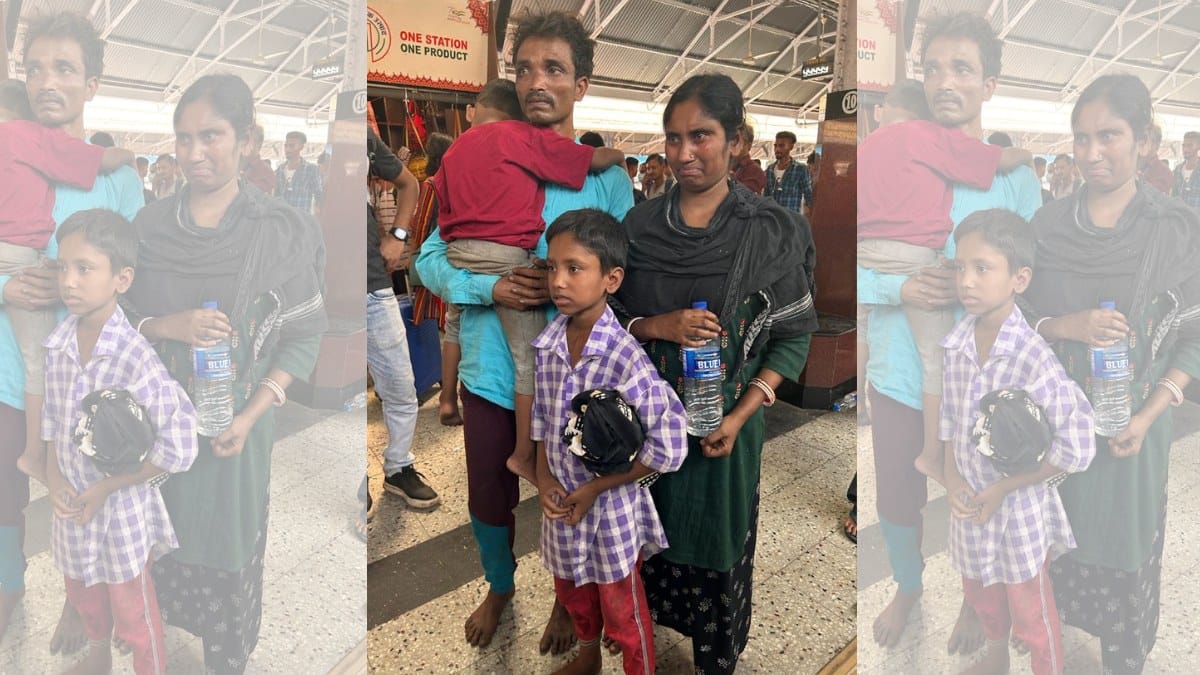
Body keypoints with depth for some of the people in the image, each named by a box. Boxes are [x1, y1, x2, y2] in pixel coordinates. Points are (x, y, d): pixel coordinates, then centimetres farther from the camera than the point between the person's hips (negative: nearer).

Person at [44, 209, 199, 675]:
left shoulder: (135, 358, -27)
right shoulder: (58, 345, -7)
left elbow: (179, 448, -26)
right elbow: (52, 417, 8)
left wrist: (104, 489, -18)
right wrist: (54, 477, -7)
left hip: (121, 509, -6)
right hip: (73, 504, 6)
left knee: (134, 616, 12)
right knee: (83, 595, 30)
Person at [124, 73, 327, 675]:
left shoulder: (282, 232, -10)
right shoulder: (149, 225, -2)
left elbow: (304, 335, -7)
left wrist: (251, 415, -16)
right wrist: (168, 326, -19)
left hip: (235, 421, -2)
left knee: (229, 539, 10)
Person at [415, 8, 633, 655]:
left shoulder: (606, 178, -7)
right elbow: (430, 259, -2)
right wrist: (490, 288, -20)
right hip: (490, 372, 2)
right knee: (488, 502, 20)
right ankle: (499, 587, 50)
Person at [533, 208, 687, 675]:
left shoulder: (625, 359, -27)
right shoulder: (548, 344, -8)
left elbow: (669, 447, -22)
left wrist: (593, 489, -17)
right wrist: (544, 479, -7)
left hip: (612, 504, -6)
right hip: (562, 501, 6)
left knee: (622, 612, 14)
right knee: (572, 592, 29)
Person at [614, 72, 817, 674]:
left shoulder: (771, 233, -10)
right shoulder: (641, 225, -2)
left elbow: (794, 336, -6)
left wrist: (741, 416, -15)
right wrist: (658, 325, -18)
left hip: (725, 421, -2)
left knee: (717, 538, 12)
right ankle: (654, 621, 43)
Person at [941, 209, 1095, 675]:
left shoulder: (1034, 360, -26)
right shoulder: (957, 343, -9)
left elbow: (1077, 449, -22)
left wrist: (1001, 489, -17)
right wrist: (952, 477, -8)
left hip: (1019, 508, -6)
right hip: (969, 504, 6)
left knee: (1032, 616, 15)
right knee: (980, 595, 28)